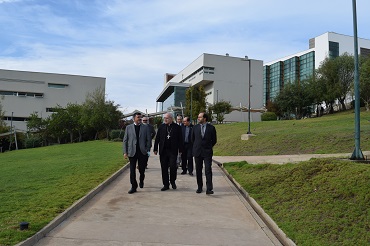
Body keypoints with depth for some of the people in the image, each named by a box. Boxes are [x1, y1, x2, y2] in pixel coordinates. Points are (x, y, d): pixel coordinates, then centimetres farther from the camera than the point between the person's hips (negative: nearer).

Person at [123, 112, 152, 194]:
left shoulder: (145, 127, 6)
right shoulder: (128, 127, 7)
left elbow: (149, 140, 6)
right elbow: (125, 140, 6)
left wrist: (147, 150, -4)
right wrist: (125, 152, -1)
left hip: (142, 152, 0)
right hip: (132, 152, 0)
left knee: (142, 170, 7)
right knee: (132, 170, 0)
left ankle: (141, 181, 36)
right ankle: (133, 187, 10)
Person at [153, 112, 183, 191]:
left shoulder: (177, 127, 0)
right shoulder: (161, 127, 7)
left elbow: (180, 139, 1)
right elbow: (157, 138, 7)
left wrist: (180, 150, -1)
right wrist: (155, 149, 3)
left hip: (173, 151, -2)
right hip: (163, 151, 3)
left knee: (173, 167, -7)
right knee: (164, 168, 5)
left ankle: (173, 181, 19)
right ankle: (166, 185, 16)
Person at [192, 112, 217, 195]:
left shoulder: (211, 128, -1)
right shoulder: (195, 127, 6)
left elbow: (214, 140, 8)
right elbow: (192, 139, 18)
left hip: (207, 152, -3)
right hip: (197, 152, 3)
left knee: (208, 170, -9)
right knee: (198, 170, 8)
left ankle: (209, 189, -9)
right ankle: (200, 187, 19)